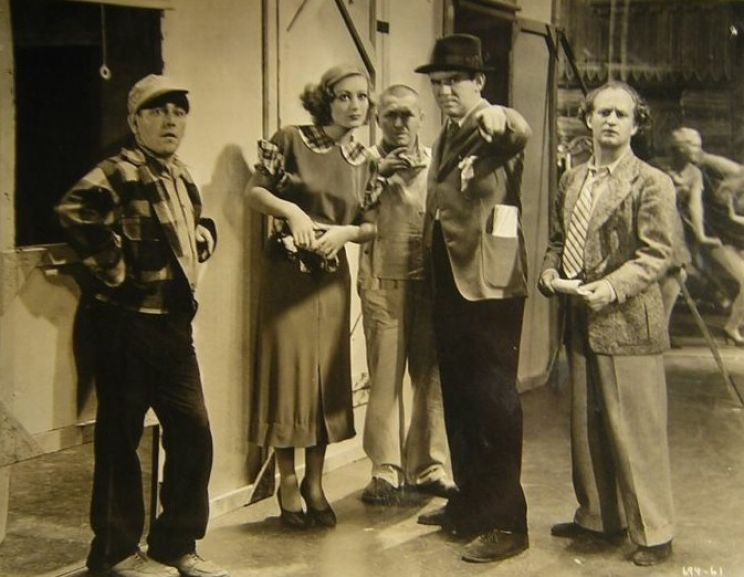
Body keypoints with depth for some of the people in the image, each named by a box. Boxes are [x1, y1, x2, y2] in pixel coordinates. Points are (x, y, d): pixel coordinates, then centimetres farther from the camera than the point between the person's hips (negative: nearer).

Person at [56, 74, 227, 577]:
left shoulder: (182, 176, 14)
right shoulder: (119, 173, -12)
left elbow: (201, 225, 33)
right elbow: (74, 212, -32)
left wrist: (199, 244, 12)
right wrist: (112, 269, -23)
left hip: (175, 323, 8)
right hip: (129, 323, -8)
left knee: (194, 433, 9)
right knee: (121, 437, 3)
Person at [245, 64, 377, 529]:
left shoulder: (366, 162, 6)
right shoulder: (291, 141, -5)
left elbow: (371, 227, 8)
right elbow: (254, 192, -5)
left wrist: (345, 231, -12)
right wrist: (291, 209, -21)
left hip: (332, 276, 4)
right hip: (287, 272, -4)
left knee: (328, 376, 7)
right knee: (288, 370, -2)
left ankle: (315, 482, 20)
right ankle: (287, 483, 12)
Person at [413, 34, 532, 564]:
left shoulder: (499, 132, -10)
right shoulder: (445, 140, 16)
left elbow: (521, 134, -36)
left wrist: (496, 118, -57)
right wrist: (431, 258, 17)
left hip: (491, 286, -8)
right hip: (449, 284, 8)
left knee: (495, 401, -5)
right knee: (458, 398, 16)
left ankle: (507, 521, 3)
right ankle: (470, 501, 29)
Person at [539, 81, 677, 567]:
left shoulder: (652, 183, -7)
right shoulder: (572, 181, 14)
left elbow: (656, 255, -12)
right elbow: (558, 240, 20)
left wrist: (610, 288, -23)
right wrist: (550, 272, 0)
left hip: (627, 324, -7)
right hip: (582, 325, 7)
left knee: (636, 432, -2)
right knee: (587, 427, 15)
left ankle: (654, 534, 9)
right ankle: (598, 517, 30)